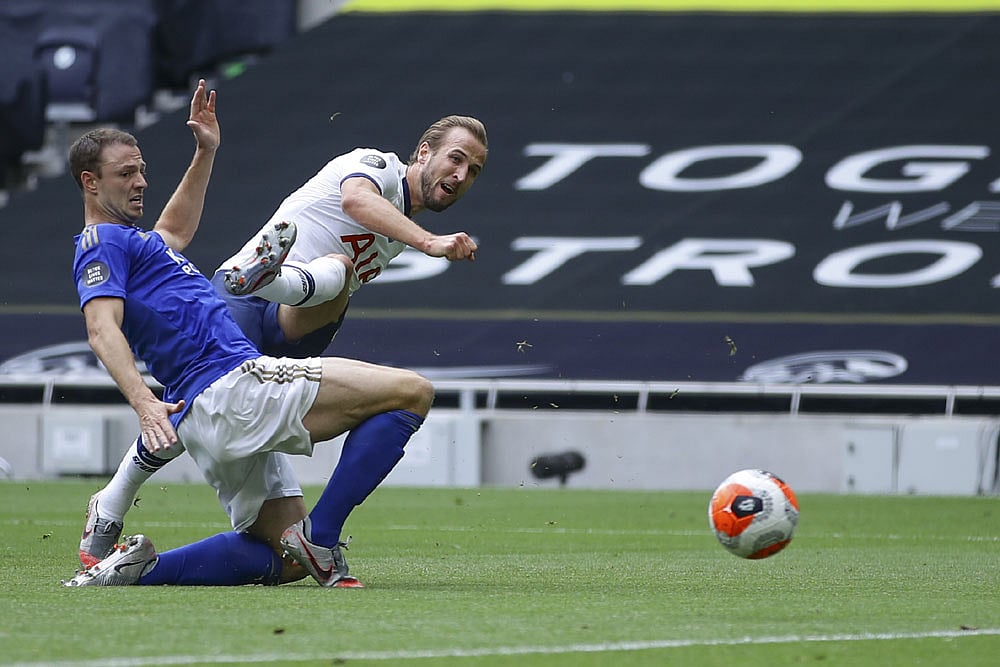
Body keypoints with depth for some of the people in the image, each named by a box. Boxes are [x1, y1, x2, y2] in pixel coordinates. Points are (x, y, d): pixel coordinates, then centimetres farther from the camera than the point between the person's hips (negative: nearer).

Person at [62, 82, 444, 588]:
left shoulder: (129, 241, 26)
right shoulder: (103, 243, -3)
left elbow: (175, 229, 50)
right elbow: (102, 330, -19)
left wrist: (205, 153, 45)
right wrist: (142, 402, -34)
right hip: (227, 388, -10)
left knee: (287, 561, 11)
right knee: (411, 392, -14)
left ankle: (139, 568, 0)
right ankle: (319, 539, -17)